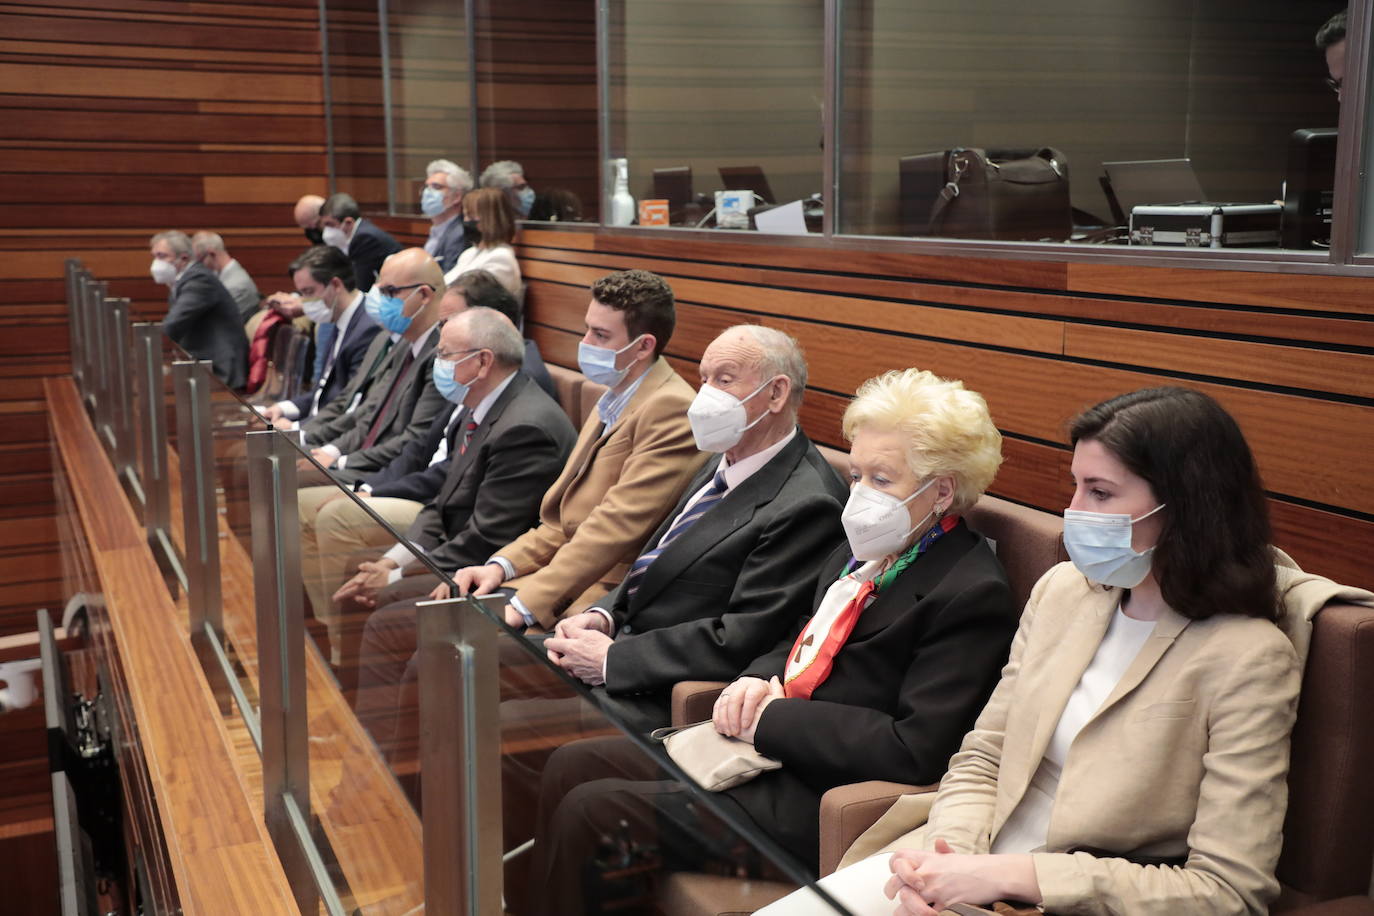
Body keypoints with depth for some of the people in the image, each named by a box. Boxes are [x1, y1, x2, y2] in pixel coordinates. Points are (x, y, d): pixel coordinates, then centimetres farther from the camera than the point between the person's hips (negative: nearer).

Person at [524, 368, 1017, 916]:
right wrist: (759, 681, -2)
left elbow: (916, 747, -23)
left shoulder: (972, 595, -16)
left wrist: (772, 718, -17)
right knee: (573, 766, 2)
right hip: (761, 746, 9)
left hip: (814, 799, -9)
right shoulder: (864, 550, 11)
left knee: (589, 810, -15)